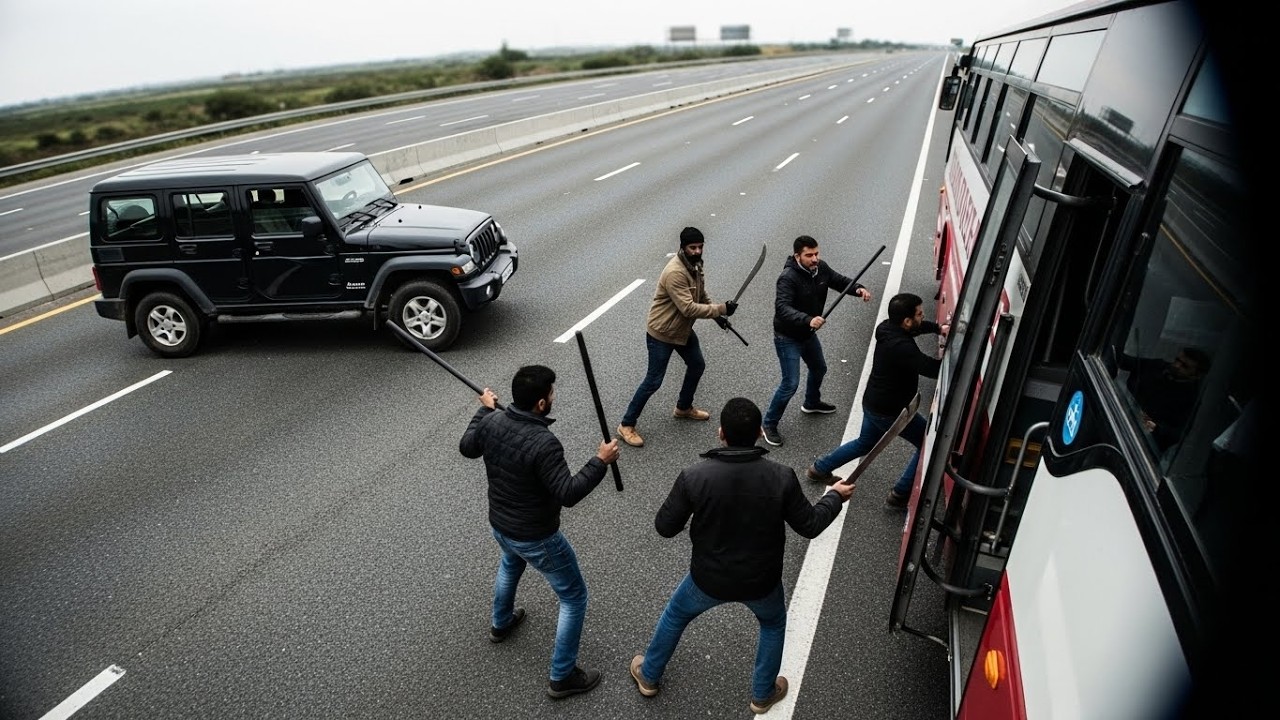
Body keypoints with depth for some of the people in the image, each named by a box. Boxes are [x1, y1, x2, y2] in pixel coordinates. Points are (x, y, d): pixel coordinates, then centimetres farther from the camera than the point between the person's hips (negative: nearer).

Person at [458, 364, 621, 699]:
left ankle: (501, 624, 62)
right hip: (536, 538, -7)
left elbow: (467, 448, 9)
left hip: (499, 525, 7)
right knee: (574, 598, 12)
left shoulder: (491, 422, -12)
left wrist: (484, 409, 19)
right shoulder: (544, 443, -33)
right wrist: (600, 462, -24)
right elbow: (568, 494, -31)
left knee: (510, 563, 41)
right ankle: (562, 677, 23)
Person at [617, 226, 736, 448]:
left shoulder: (694, 265, 0)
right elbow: (689, 308, -34)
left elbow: (701, 294, 16)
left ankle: (683, 407, 44)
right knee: (653, 381, -4)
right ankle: (627, 425, 10)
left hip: (683, 329, 9)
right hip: (661, 333, -9)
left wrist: (716, 314, 7)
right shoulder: (675, 273, -31)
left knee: (697, 365, 21)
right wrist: (721, 309, -30)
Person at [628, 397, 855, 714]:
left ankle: (648, 676, 50)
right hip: (760, 581, 1)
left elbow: (665, 527, -13)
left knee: (675, 615, 31)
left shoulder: (693, 476, -24)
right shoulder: (781, 478, -22)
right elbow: (810, 526, -8)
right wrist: (835, 496, 10)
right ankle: (763, 694, 51)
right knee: (773, 624, 35)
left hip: (708, 579, 0)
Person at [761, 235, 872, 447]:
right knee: (791, 383, -8)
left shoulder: (821, 268, -9)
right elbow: (782, 308, -43)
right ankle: (769, 424, 9)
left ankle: (812, 403, 56)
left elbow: (840, 281, 3)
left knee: (819, 369, 27)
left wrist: (858, 289, -18)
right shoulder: (788, 277, -31)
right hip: (788, 338, -8)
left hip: (808, 334, 9)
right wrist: (808, 320, -58)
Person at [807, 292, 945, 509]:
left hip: (873, 403, 9)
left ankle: (819, 468, 38)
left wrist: (938, 328, 3)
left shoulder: (886, 328, -4)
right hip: (890, 411, -9)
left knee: (864, 444, 30)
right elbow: (934, 369, -35)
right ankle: (900, 495, 12)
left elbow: (918, 327, 16)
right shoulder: (902, 347, -33)